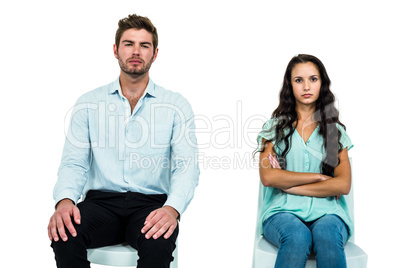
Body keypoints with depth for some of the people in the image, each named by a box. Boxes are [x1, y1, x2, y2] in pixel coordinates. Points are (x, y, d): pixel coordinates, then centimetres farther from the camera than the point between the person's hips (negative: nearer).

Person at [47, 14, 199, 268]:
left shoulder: (176, 105, 5)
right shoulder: (88, 104, 10)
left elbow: (187, 166, -4)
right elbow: (74, 163, 5)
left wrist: (173, 208, -24)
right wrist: (65, 199, -17)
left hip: (151, 202, -1)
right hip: (101, 201, 1)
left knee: (159, 243, -34)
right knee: (64, 235, -30)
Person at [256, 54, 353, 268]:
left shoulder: (335, 130, 16)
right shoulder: (274, 127, 13)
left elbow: (343, 185, 1)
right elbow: (267, 177, -2)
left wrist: (289, 186, -3)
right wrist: (317, 177, -2)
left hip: (326, 212, 1)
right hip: (283, 212, -1)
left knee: (327, 237, -35)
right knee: (297, 237, -36)